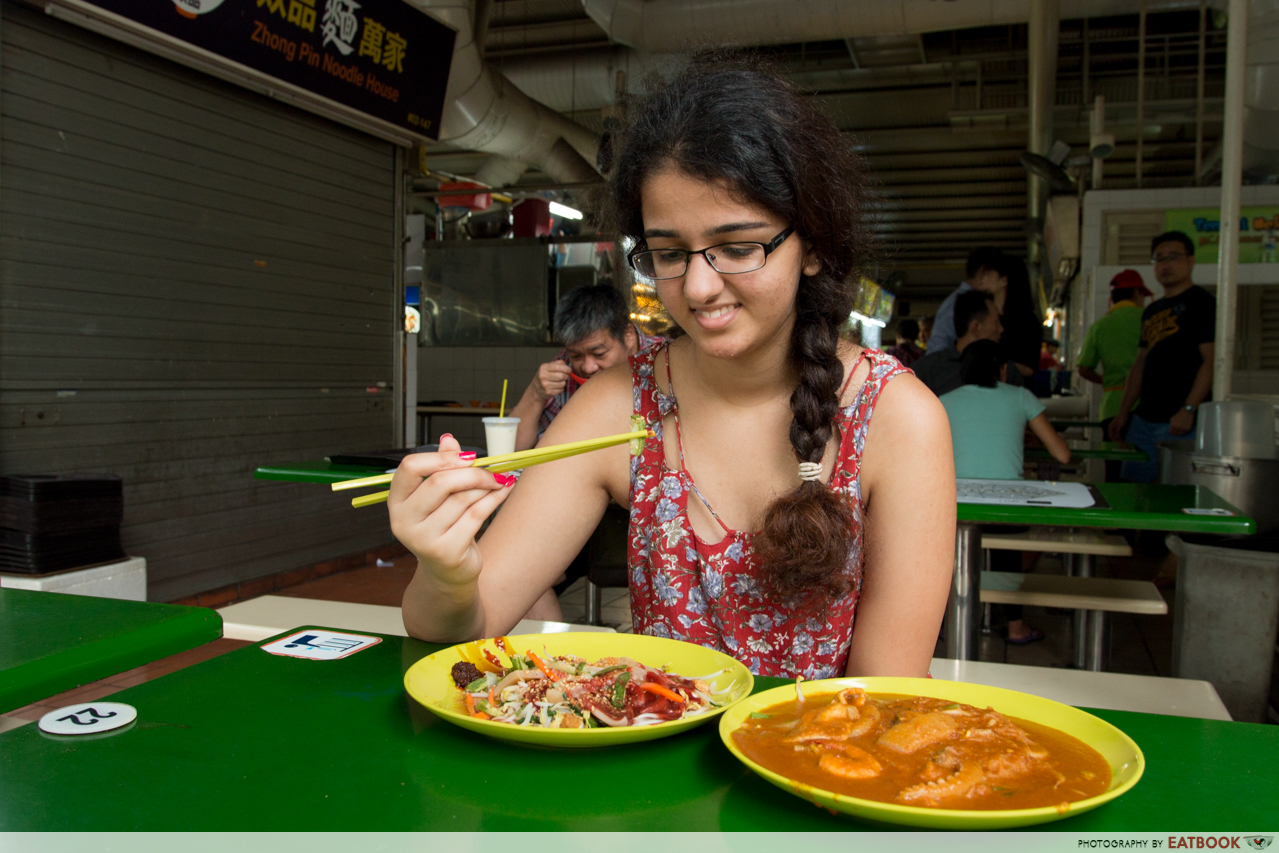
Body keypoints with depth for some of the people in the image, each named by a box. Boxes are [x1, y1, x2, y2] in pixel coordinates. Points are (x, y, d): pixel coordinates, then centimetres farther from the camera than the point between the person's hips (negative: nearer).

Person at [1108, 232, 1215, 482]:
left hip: (1178, 422, -8)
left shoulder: (1202, 303, -4)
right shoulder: (1152, 311, 20)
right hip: (1144, 419, 8)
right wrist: (1123, 412, 16)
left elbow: (1212, 360, -13)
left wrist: (1189, 410, -21)